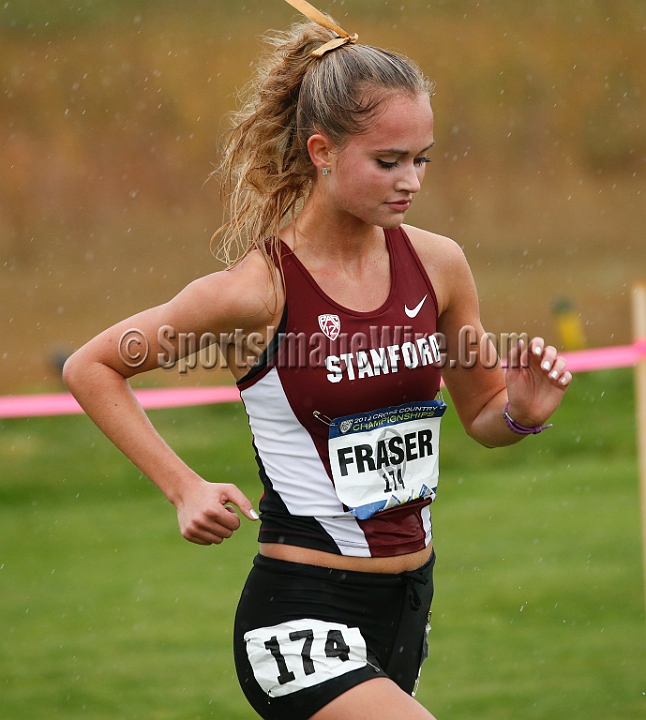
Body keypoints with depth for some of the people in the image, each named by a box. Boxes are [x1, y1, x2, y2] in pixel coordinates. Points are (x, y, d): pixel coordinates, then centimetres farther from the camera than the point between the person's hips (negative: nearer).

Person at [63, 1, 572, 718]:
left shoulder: (437, 264, 1)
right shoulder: (259, 289, -13)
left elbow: (481, 415, 17)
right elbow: (91, 367, 0)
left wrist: (523, 411, -5)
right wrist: (185, 489, -7)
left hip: (406, 605, 6)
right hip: (302, 616, -6)